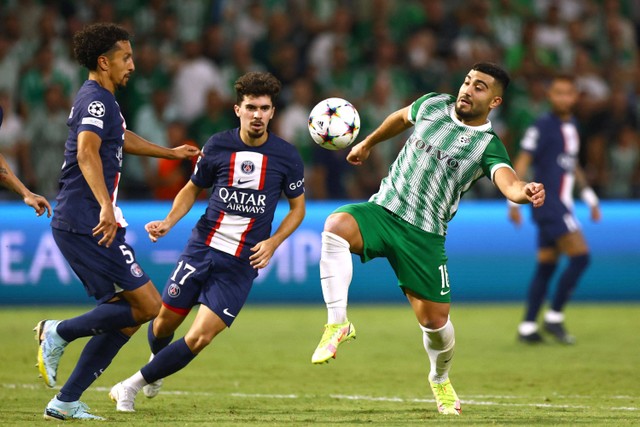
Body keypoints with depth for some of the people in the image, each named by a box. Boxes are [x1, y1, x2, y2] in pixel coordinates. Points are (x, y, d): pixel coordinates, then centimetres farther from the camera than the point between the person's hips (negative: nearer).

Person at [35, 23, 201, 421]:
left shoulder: (100, 100, 21)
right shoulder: (96, 101, -12)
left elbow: (120, 138, 41)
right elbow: (86, 152, -30)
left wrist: (171, 152, 53)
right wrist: (106, 207, -41)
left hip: (75, 224, 10)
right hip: (89, 224, -10)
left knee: (126, 315, 9)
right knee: (149, 306, -12)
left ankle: (66, 401, 7)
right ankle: (60, 332, -7)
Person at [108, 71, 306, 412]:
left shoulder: (287, 157, -5)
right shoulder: (218, 146, -2)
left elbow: (297, 207, 8)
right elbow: (193, 189, 13)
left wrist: (273, 243, -7)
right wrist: (168, 222, -3)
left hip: (241, 264, -2)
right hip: (202, 247, 2)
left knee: (200, 337, -11)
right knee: (164, 322, 7)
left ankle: (132, 386, 5)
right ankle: (156, 369, 43)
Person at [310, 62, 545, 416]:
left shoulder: (488, 145, -7)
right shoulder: (433, 105, 5)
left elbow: (508, 182, -27)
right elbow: (401, 118, 28)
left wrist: (524, 192, -50)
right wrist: (368, 143, 39)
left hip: (424, 235, -2)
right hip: (382, 210, 2)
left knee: (435, 319, 0)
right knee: (336, 225, -32)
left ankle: (440, 380, 34)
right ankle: (337, 323, -26)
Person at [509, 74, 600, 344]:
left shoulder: (571, 126, 15)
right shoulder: (542, 126, -11)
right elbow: (522, 162, -13)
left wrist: (590, 197, 28)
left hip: (562, 205, 8)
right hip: (548, 203, -8)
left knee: (546, 266, 7)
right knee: (580, 256, -15)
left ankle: (527, 328, 9)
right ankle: (554, 317, -8)